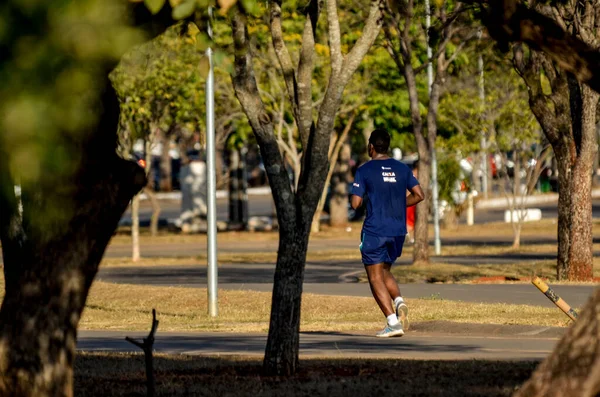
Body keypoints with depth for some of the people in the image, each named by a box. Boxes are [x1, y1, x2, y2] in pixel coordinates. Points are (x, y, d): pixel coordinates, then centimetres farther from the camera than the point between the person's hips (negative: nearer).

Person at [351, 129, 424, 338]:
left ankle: (393, 322, -10)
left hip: (374, 231, -5)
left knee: (376, 277, 1)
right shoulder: (402, 169, 7)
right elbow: (419, 195, 6)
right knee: (385, 272, 22)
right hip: (398, 231, 5)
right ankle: (399, 302, -6)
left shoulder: (365, 170, -7)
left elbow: (356, 203, -10)